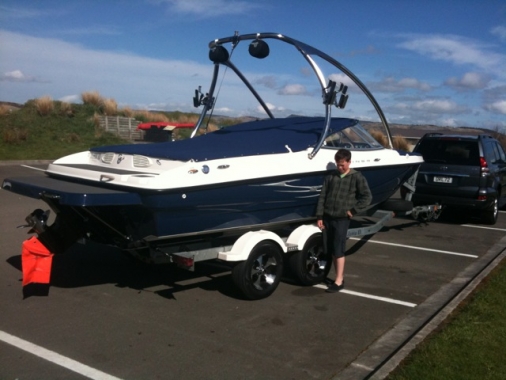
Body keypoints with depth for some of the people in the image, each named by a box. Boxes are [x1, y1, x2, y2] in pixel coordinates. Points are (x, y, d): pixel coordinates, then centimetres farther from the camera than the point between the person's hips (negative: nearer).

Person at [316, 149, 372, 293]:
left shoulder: (357, 177, -2)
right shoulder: (330, 176, 7)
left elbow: (367, 197, -3)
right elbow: (322, 197, 7)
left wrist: (353, 210, -8)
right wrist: (319, 216, 1)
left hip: (342, 219, -4)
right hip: (327, 217, 5)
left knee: (338, 250, -4)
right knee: (330, 250, 8)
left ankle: (339, 281, 2)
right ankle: (340, 277, 21)